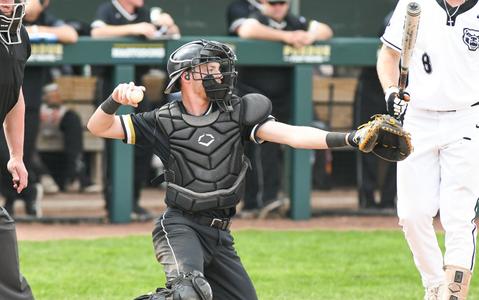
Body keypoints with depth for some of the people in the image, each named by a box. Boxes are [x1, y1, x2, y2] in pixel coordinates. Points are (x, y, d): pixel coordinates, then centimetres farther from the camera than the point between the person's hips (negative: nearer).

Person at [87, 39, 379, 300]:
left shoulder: (236, 113, 2)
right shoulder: (166, 121, -4)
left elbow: (291, 134, -9)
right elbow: (98, 127, -2)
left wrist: (350, 138, -22)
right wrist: (115, 101, -25)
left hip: (220, 235, 6)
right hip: (180, 226, -5)